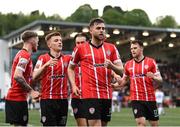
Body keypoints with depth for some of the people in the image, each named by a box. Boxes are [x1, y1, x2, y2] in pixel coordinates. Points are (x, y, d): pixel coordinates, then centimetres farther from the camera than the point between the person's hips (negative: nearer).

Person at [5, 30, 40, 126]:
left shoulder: (22, 54, 17)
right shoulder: (25, 55, -13)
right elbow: (17, 76, -24)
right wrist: (31, 91, -20)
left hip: (13, 97, 10)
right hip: (18, 98, -10)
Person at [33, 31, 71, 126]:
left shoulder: (67, 58, 8)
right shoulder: (43, 58, -1)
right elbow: (35, 77, -10)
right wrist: (46, 65, -23)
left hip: (63, 99, 4)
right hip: (47, 99, -3)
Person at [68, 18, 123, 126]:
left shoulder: (111, 48, 9)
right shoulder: (80, 49, 3)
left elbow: (121, 70, 5)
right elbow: (70, 68, 15)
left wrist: (111, 65, -16)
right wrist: (73, 85, 2)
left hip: (107, 94, 4)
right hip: (90, 94, -4)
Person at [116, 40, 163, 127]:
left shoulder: (151, 62, 0)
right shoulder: (128, 64, 8)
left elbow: (160, 80, -1)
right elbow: (124, 81, 18)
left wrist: (153, 77, -23)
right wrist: (117, 80, -4)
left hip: (150, 98, 0)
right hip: (136, 99, 0)